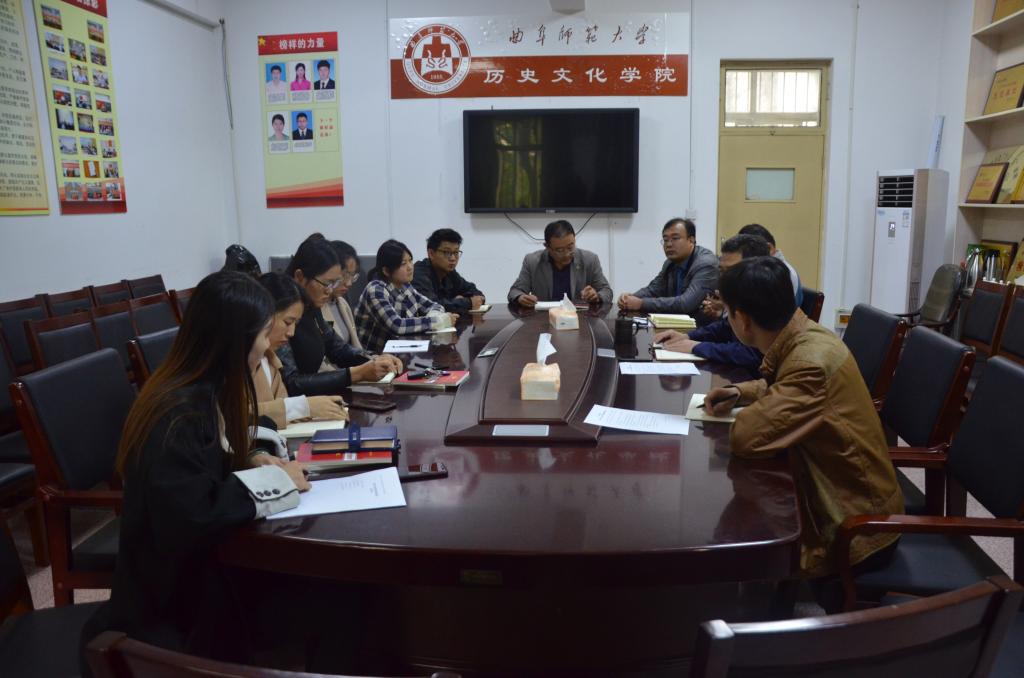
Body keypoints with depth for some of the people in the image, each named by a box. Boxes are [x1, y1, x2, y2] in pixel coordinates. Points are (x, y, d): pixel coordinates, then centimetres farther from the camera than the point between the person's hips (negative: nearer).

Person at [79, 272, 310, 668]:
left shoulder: (208, 392, 1)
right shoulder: (179, 415, -26)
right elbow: (191, 518, -34)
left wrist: (254, 465, -3)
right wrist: (271, 481, -22)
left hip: (197, 562, 8)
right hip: (171, 591, -8)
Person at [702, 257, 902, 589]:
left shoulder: (811, 361, -30)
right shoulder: (804, 337, -2)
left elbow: (746, 436, -37)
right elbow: (780, 388, 20)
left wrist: (746, 411, -15)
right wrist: (739, 393, 2)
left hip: (856, 528, -8)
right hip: (853, 501, 8)